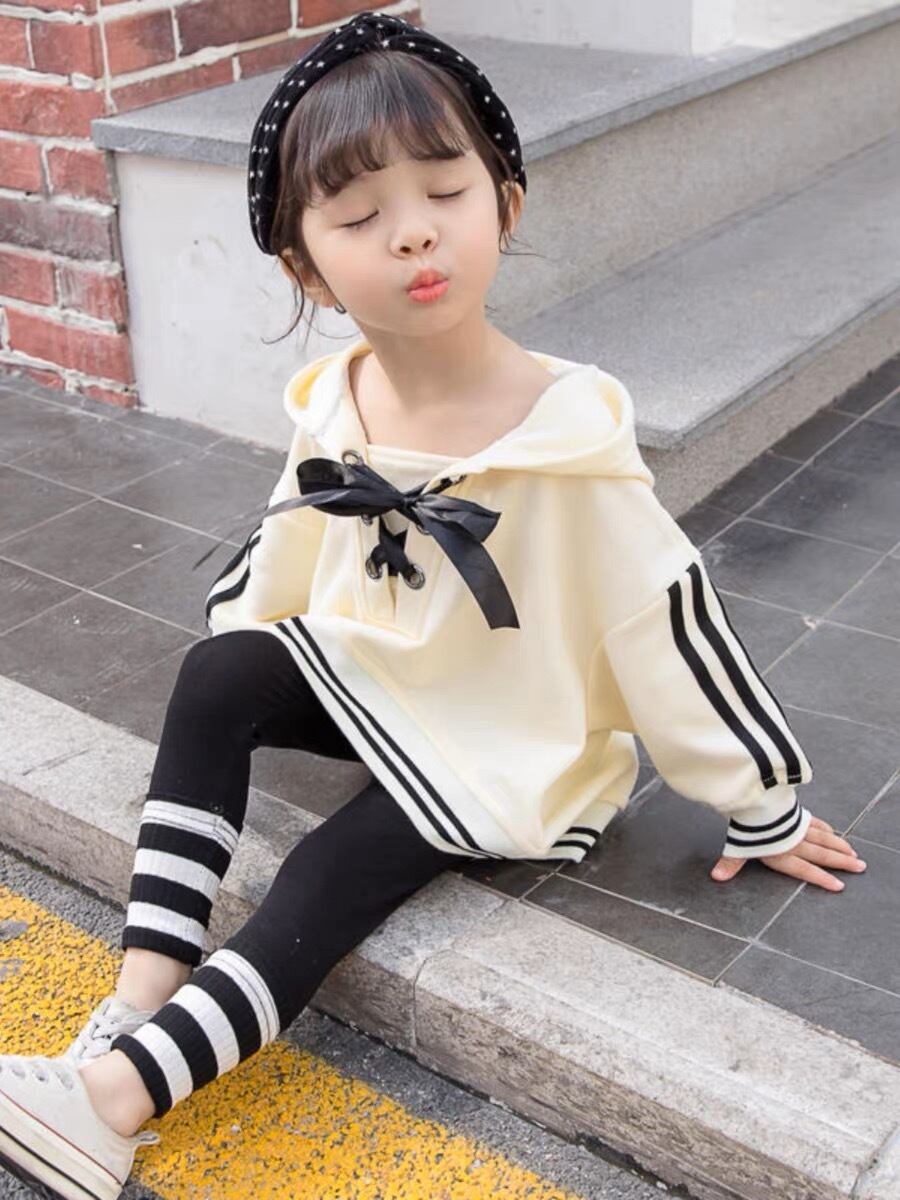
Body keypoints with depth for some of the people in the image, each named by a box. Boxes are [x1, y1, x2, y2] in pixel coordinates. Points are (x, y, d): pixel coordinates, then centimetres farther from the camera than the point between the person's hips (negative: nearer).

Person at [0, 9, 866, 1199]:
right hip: (372, 684, 5)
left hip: (508, 746, -5)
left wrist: (763, 806, -9)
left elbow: (665, 623, -19)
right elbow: (284, 556, 9)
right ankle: (146, 989, -16)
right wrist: (231, 681, 18)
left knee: (326, 878, -19)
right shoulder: (333, 407, -11)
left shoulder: (563, 435, -27)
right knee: (215, 678, -17)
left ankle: (116, 1095, -16)